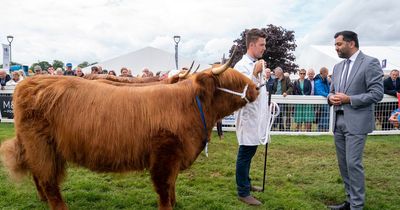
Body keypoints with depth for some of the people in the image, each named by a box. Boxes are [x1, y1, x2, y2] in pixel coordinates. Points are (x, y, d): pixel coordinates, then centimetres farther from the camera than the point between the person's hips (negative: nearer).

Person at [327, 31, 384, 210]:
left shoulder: (370, 63, -7)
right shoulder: (338, 67, 14)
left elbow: (377, 93, -13)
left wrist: (349, 99, -18)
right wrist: (331, 97, -3)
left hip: (356, 122, -7)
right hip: (338, 121, 7)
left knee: (353, 163, -7)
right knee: (343, 163, 12)